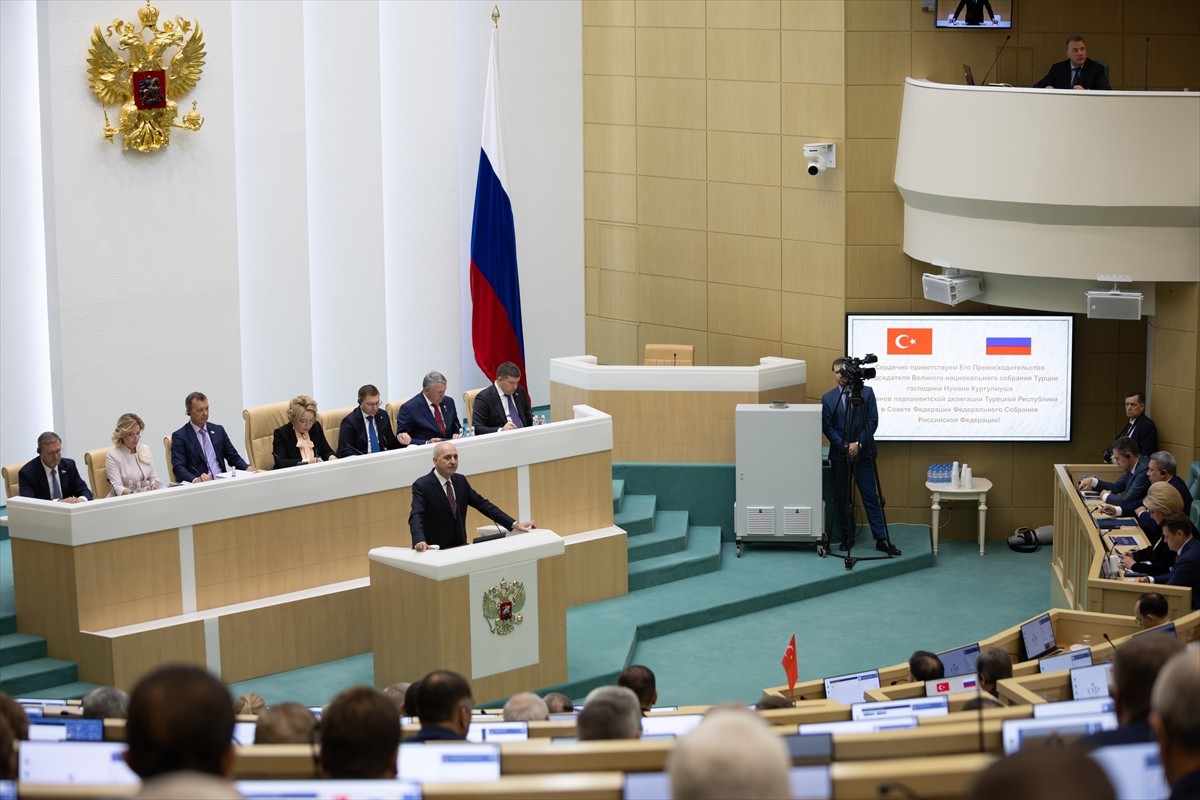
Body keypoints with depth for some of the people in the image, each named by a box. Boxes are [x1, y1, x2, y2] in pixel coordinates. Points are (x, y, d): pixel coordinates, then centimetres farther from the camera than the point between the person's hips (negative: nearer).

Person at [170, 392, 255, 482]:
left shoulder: (218, 430, 17)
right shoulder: (180, 436, 2)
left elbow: (234, 457, 20)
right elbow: (178, 468, -8)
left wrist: (247, 468, -3)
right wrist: (196, 480, -28)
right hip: (201, 485, -4)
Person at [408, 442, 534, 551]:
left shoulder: (460, 481, 8)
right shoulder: (422, 486, -10)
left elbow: (483, 504, 13)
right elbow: (416, 516, -23)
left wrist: (514, 524, 5)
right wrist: (420, 541, -43)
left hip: (459, 548, 5)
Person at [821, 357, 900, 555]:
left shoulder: (867, 392, 0)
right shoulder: (828, 398, 4)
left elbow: (873, 421, -3)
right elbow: (827, 427, 1)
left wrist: (859, 444, -13)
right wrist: (844, 446, -11)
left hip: (863, 454, -2)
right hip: (839, 455, 2)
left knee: (871, 496, -3)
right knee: (842, 498, 5)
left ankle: (881, 539, -4)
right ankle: (847, 537, 15)